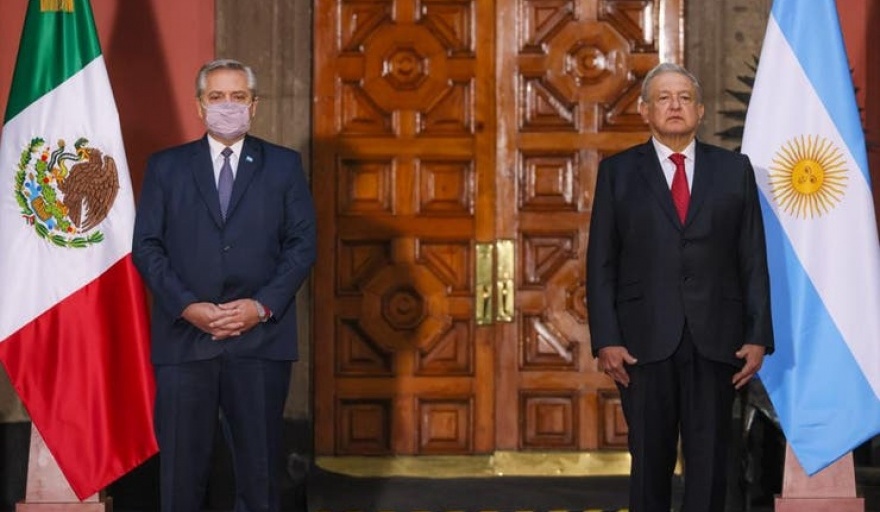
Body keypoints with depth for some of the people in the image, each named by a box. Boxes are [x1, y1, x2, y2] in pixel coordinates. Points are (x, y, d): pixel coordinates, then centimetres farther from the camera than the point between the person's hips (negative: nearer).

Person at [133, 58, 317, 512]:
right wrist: (187, 306, -10)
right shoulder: (166, 167, 9)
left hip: (261, 336, 0)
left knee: (260, 463, 4)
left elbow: (302, 244, 4)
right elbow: (146, 247, 3)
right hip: (184, 336, 0)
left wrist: (263, 306, -9)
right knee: (181, 462, 1)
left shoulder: (284, 165, 9)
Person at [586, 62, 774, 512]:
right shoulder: (618, 171, 7)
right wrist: (605, 340, -6)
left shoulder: (734, 170, 10)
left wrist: (758, 336, -1)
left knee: (709, 460, 2)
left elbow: (754, 260, 7)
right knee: (650, 459, 4)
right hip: (645, 339, -1)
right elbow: (601, 264, 3)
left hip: (716, 340, 1)